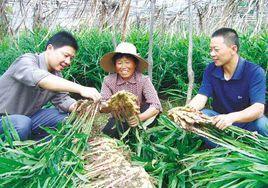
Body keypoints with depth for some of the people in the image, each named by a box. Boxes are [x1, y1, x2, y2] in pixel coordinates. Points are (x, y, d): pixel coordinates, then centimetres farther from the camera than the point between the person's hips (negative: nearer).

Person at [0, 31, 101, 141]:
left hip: (28, 116, 7)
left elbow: (62, 100, -3)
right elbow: (40, 78, -43)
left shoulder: (56, 75, 2)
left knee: (65, 117, -3)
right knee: (23, 124, -36)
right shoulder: (27, 61, -22)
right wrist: (81, 89, -51)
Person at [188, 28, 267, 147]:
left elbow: (258, 108, -30)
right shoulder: (211, 70, -5)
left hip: (245, 122, -3)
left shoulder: (255, 72, -19)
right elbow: (201, 97, -12)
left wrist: (231, 117, -50)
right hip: (219, 119, 3)